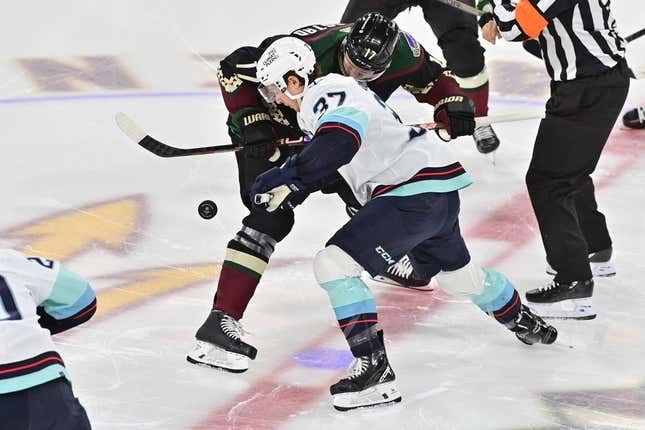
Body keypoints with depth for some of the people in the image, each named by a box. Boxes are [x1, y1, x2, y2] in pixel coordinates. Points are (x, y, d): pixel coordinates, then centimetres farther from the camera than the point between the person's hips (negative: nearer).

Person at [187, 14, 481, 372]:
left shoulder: (401, 52, -23)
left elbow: (433, 79, -1)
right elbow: (234, 69, -27)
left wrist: (453, 104, -20)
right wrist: (250, 121, -35)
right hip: (271, 130, -6)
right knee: (272, 218, -21)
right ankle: (221, 321, -26)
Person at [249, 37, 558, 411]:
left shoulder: (326, 94, -14)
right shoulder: (334, 91, 18)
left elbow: (337, 144, -34)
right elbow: (324, 167, 23)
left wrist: (287, 179, -30)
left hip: (416, 194, -11)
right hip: (439, 192, 11)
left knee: (335, 263, -16)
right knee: (457, 273, 33)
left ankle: (374, 369, -19)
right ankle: (525, 324, 57)